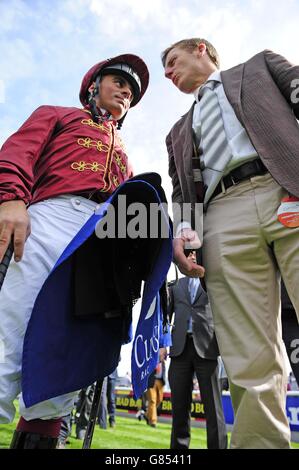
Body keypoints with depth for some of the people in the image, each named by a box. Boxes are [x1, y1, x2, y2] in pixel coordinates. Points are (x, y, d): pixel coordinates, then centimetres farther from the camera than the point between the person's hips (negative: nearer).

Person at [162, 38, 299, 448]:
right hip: (222, 219, 3)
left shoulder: (261, 66, 30)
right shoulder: (180, 131, 36)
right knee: (251, 364, -8)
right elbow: (182, 190, 23)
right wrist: (183, 228, -2)